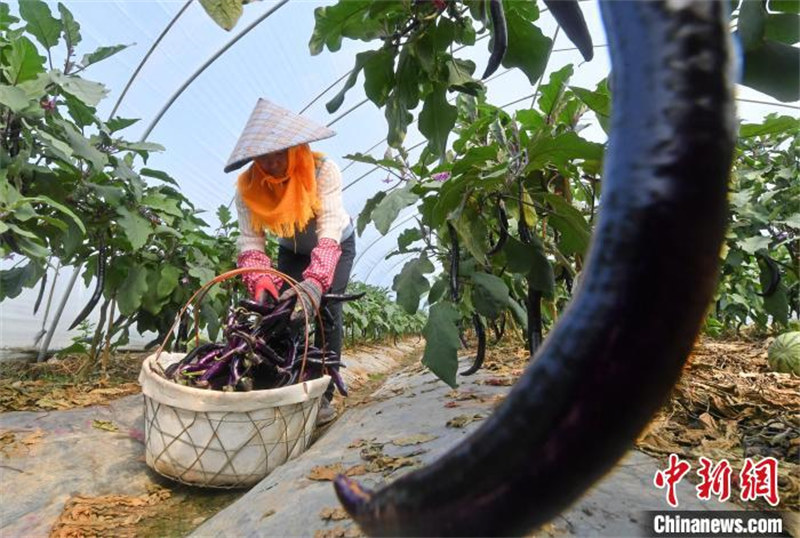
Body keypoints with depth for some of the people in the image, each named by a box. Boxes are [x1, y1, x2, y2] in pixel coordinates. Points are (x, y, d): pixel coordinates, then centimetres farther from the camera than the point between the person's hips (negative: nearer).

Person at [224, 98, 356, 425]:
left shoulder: (323, 171, -33)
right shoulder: (248, 186, -23)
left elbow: (330, 233, -43)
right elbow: (250, 242, -29)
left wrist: (315, 282, -58)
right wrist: (260, 282, -49)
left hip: (337, 247, -3)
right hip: (292, 251, 3)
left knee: (326, 308, -19)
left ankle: (324, 394, -8)